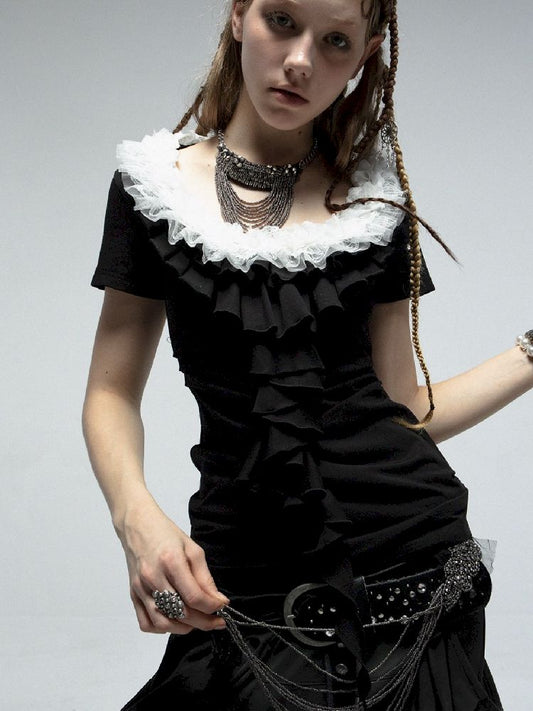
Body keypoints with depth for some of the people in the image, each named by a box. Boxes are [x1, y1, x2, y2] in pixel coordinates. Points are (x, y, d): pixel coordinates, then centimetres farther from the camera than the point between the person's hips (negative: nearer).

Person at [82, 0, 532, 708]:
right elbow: (113, 393, 4)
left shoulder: (375, 199, 4)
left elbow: (403, 410, 7)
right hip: (247, 591, 0)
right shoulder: (156, 186, 2)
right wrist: (137, 516, -14)